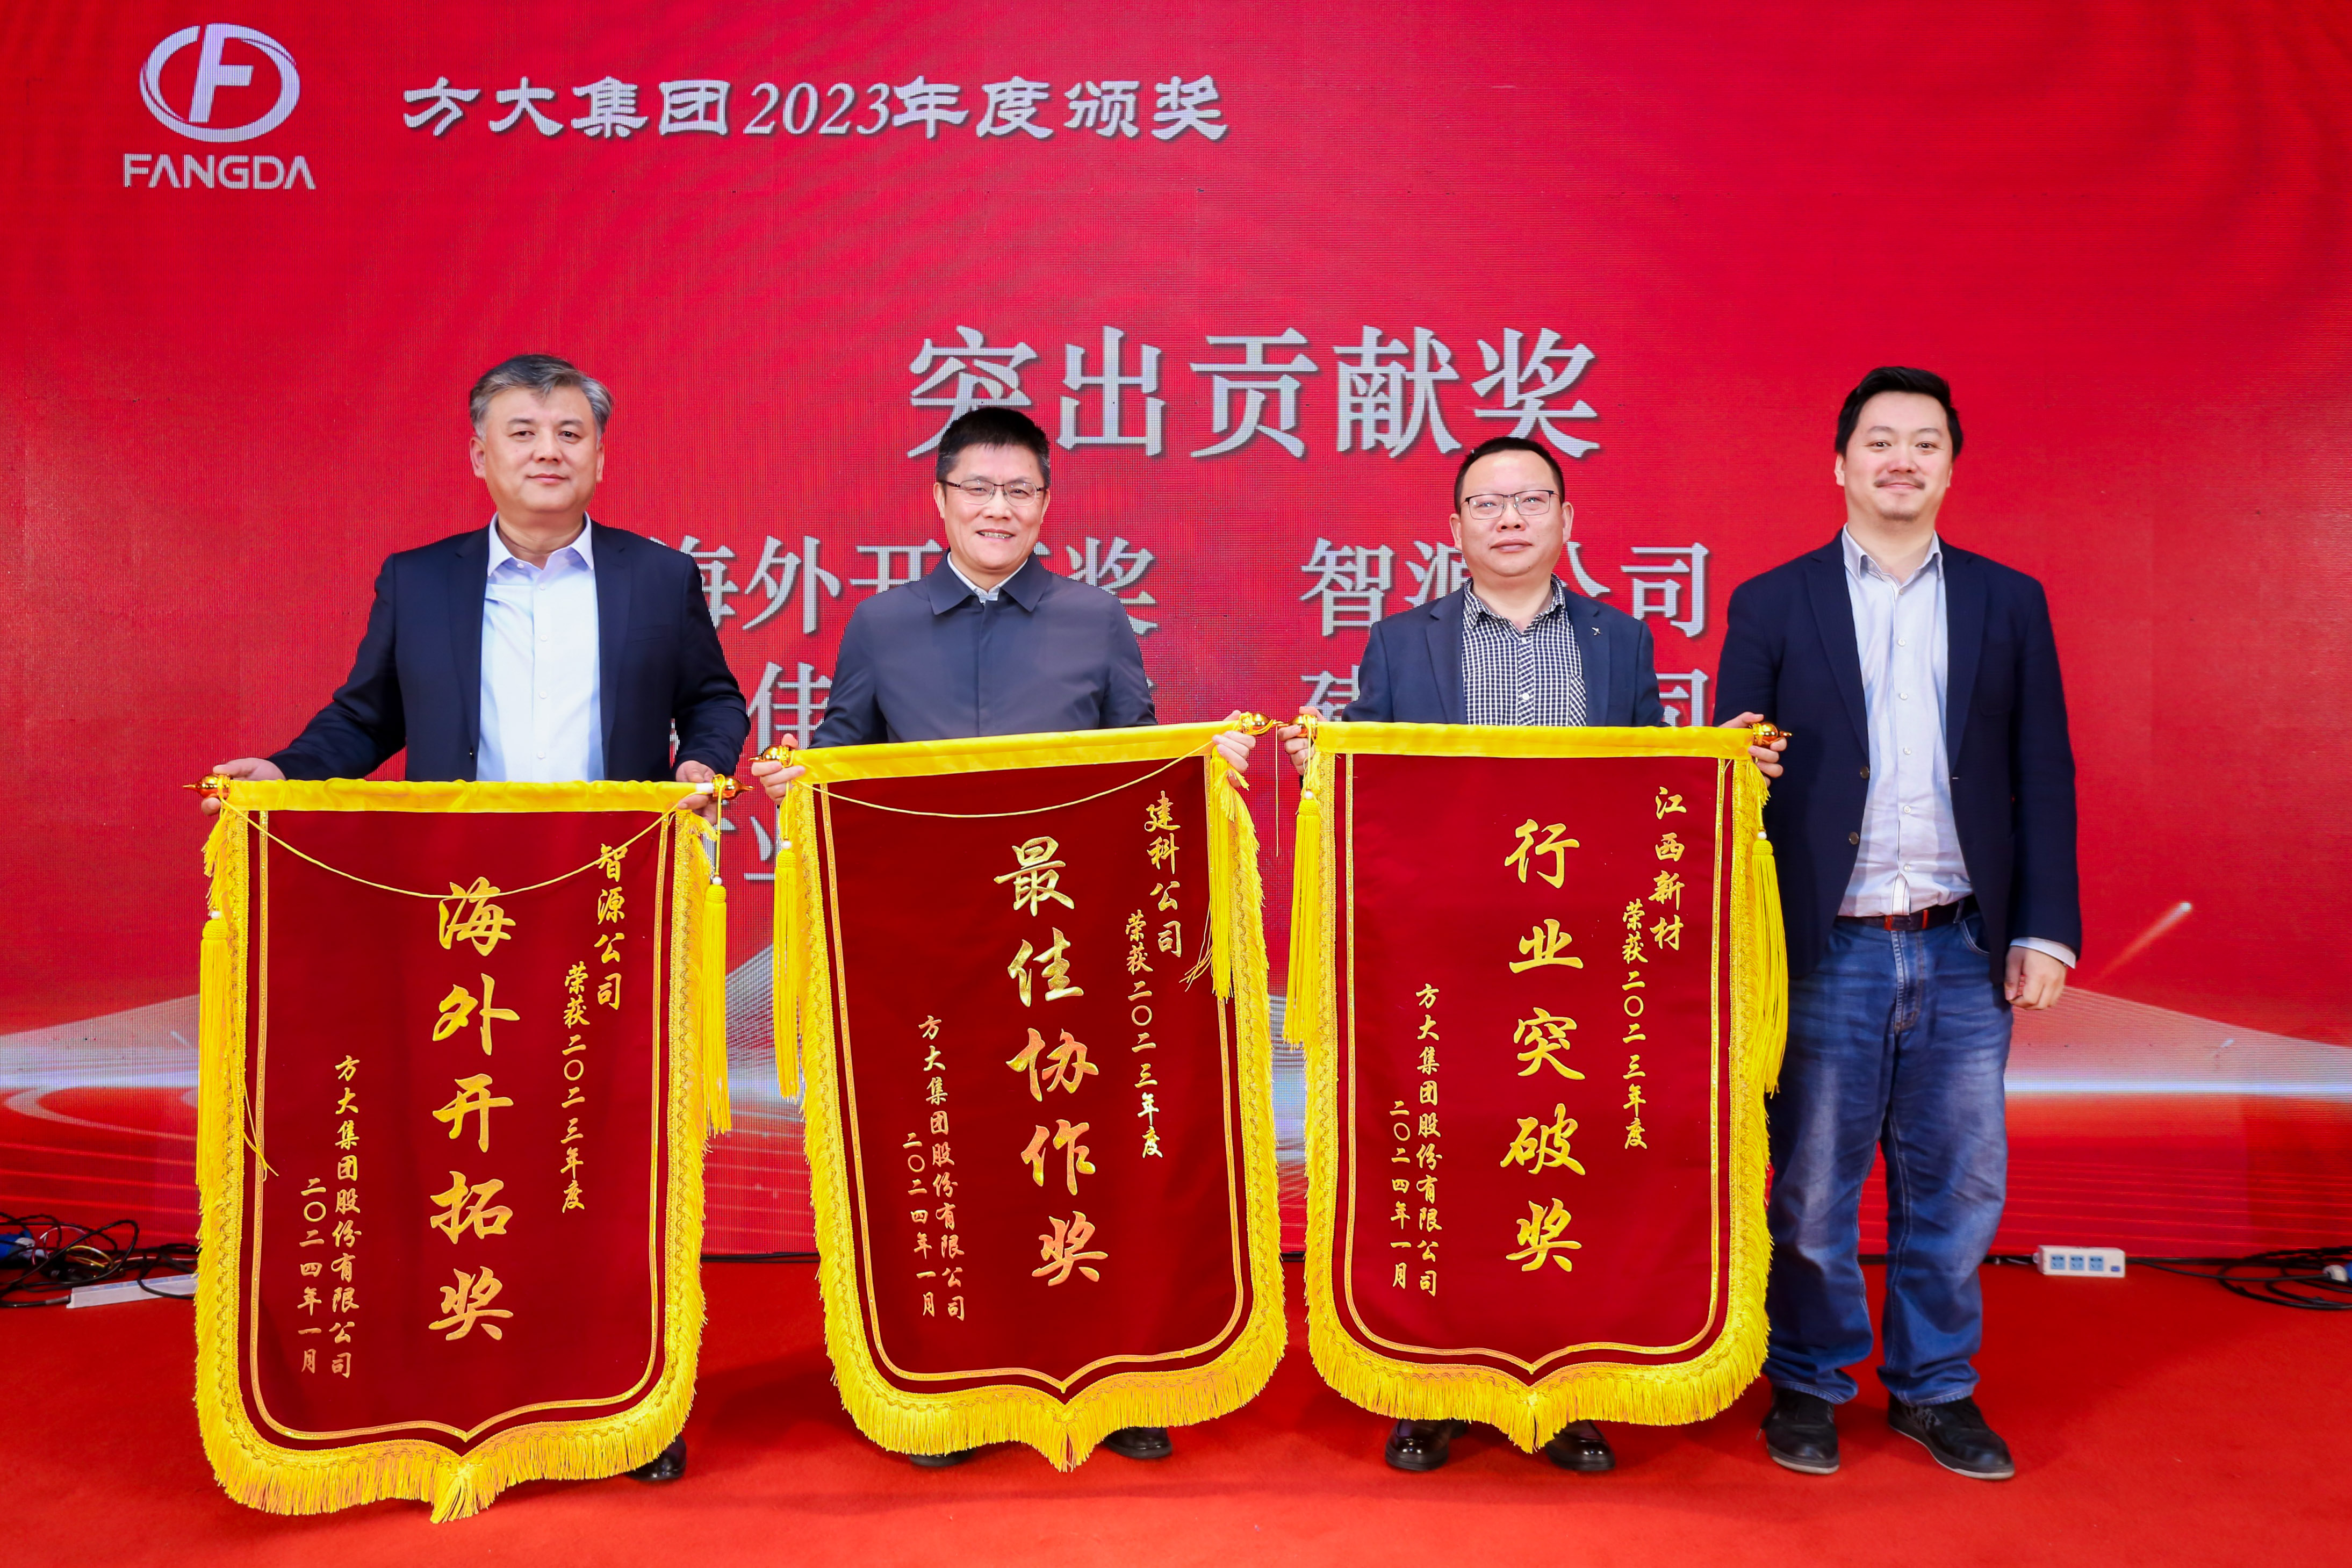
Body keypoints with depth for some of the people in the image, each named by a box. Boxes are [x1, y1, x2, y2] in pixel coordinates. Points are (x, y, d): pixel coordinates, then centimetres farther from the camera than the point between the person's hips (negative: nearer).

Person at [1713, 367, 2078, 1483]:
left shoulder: (2009, 602, 10)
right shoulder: (1772, 604, 3)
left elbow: (2043, 777, 8)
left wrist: (2045, 929, 1)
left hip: (1963, 951, 2)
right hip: (1828, 951, -2)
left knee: (1958, 1186, 10)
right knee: (1812, 1191, 7)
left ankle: (1935, 1388, 28)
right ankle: (1808, 1387, 25)